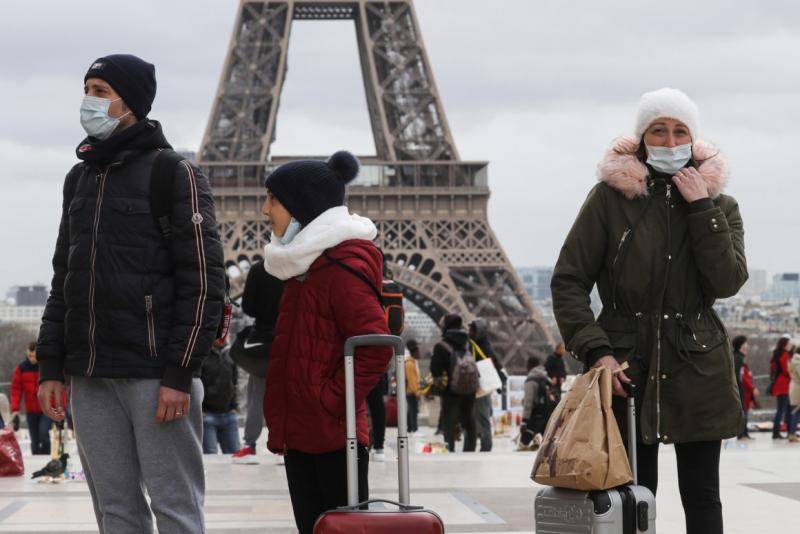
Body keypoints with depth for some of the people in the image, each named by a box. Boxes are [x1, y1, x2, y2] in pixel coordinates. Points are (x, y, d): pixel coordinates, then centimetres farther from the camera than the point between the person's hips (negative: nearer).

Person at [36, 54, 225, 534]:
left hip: (156, 374, -6)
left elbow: (203, 280, -9)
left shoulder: (175, 175, -3)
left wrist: (179, 374, -15)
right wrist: (51, 367, 13)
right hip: (90, 378, 7)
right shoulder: (80, 179, 18)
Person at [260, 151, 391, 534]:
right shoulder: (305, 267, 17)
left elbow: (375, 348, -22)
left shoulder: (343, 269, -14)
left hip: (334, 437, -10)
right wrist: (280, 423, 17)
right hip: (299, 434, 10)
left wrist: (331, 401, -17)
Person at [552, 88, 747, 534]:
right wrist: (595, 351, -12)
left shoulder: (719, 206, 6)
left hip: (698, 368, 2)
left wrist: (701, 209, -12)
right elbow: (568, 281, -1)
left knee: (702, 496, 4)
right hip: (625, 366, -2)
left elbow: (727, 282, -9)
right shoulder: (611, 197, -1)